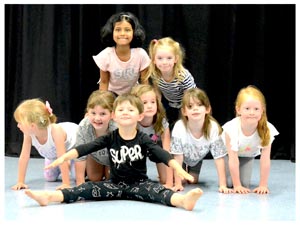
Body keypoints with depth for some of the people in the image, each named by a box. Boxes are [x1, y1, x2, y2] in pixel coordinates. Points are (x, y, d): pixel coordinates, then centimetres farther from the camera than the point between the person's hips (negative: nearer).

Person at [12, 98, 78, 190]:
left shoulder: (55, 131, -46)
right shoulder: (29, 133, -31)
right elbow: (24, 157, -24)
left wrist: (66, 184, -42)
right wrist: (20, 182, -25)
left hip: (73, 144, -5)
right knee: (50, 178, 1)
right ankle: (64, 167, 29)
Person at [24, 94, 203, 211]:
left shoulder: (143, 139, -4)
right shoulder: (110, 138, 1)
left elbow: (161, 153, -18)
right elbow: (85, 148, -9)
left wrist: (179, 168, -35)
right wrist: (64, 157, -23)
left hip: (139, 183, -2)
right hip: (116, 183, 2)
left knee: (156, 190, -32)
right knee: (89, 188, -19)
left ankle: (184, 200, -61)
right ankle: (49, 196, -37)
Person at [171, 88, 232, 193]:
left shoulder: (213, 128, -37)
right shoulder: (179, 127, -40)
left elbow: (219, 158, -31)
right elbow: (178, 157, -32)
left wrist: (223, 185, -36)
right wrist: (177, 184, -34)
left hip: (197, 158, 1)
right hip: (182, 158, -1)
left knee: (193, 180, 0)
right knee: (182, 179, -10)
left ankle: (193, 172, 34)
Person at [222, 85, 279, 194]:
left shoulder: (267, 130, -35)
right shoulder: (232, 128, -39)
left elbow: (265, 160, -28)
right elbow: (233, 159, -34)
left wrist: (263, 185, -26)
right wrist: (237, 185, -31)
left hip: (248, 154, 2)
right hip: (227, 151, -2)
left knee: (244, 183, -11)